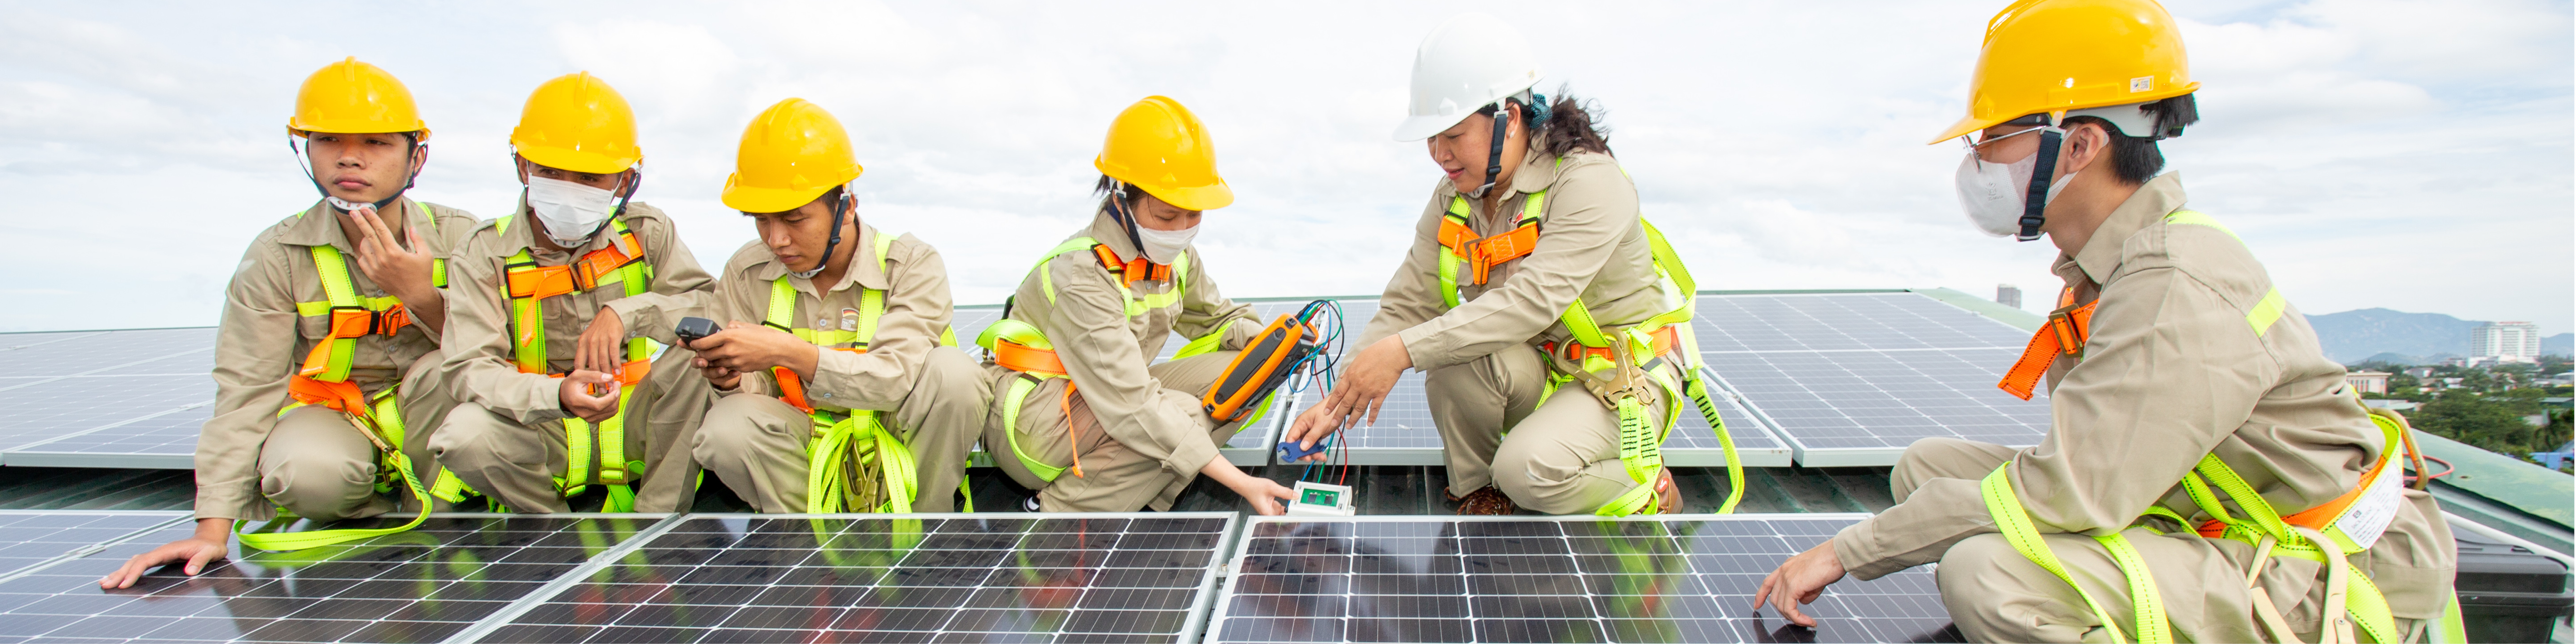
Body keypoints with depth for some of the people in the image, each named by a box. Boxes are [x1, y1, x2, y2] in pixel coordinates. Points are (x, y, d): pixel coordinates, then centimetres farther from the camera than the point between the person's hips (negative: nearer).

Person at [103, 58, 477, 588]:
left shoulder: (458, 238, -10)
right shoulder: (278, 256, -11)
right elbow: (246, 389, -13)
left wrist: (421, 293, -32)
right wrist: (213, 529, -18)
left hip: (425, 420, 1)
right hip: (328, 411, 0)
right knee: (308, 472, -35)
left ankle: (429, 500, -6)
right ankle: (377, 503, 2)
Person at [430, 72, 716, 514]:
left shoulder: (646, 232, -1)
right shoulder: (487, 253, -7)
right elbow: (471, 370, -18)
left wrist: (628, 313, -27)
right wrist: (558, 396, -38)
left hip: (632, 427, 1)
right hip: (546, 437, -1)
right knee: (466, 435, -31)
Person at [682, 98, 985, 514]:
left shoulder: (912, 265, -14)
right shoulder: (747, 273, -3)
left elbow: (896, 378, -26)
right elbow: (757, 390, -2)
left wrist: (789, 353, -38)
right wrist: (732, 381, -27)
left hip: (901, 448, -1)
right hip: (807, 452, 2)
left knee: (954, 373, -31)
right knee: (728, 430, -29)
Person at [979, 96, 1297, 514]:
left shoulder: (1175, 256, -1)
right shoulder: (1081, 277, -27)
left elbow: (1217, 319, 16)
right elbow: (1132, 407, -34)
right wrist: (1240, 483, -38)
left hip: (1111, 396, 8)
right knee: (1180, 415, -33)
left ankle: (1136, 496, -16)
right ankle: (1056, 512, -16)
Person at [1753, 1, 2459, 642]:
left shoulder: (2178, 292, -24)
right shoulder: (2107, 268, 6)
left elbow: (2067, 493, -28)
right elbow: (2088, 457, 9)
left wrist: (1849, 551, -21)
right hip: (2207, 521, 9)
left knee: (1991, 573, -31)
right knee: (1929, 465, 2)